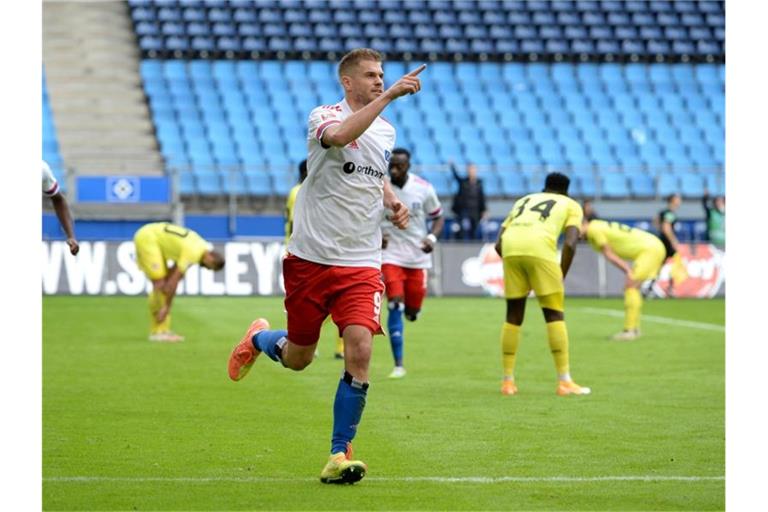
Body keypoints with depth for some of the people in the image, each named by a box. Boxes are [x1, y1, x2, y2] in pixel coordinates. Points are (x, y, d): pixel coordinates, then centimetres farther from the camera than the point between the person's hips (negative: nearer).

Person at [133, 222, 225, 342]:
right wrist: (166, 307, -17)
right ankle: (158, 332, -13)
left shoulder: (201, 245, 6)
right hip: (146, 238, -10)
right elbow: (174, 281, -22)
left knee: (162, 284, 6)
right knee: (160, 284, -14)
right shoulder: (193, 252, -23)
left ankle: (163, 330, 5)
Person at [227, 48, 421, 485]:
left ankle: (339, 455, -4)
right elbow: (339, 135, -36)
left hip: (361, 264, 4)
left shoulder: (387, 131, 10)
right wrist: (389, 97, -40)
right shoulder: (324, 116, -9)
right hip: (312, 257, -3)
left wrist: (393, 201, 10)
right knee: (297, 359, 9)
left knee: (359, 353, -15)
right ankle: (259, 339, 46)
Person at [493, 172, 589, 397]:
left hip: (510, 249, 4)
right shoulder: (571, 205, 25)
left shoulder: (522, 201, 37)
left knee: (513, 316, 15)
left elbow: (498, 244, 26)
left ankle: (508, 381, 17)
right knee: (555, 315, 5)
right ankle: (564, 382, 2)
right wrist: (560, 278, 14)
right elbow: (570, 244, 6)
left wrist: (515, 267, 32)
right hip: (540, 247, -4)